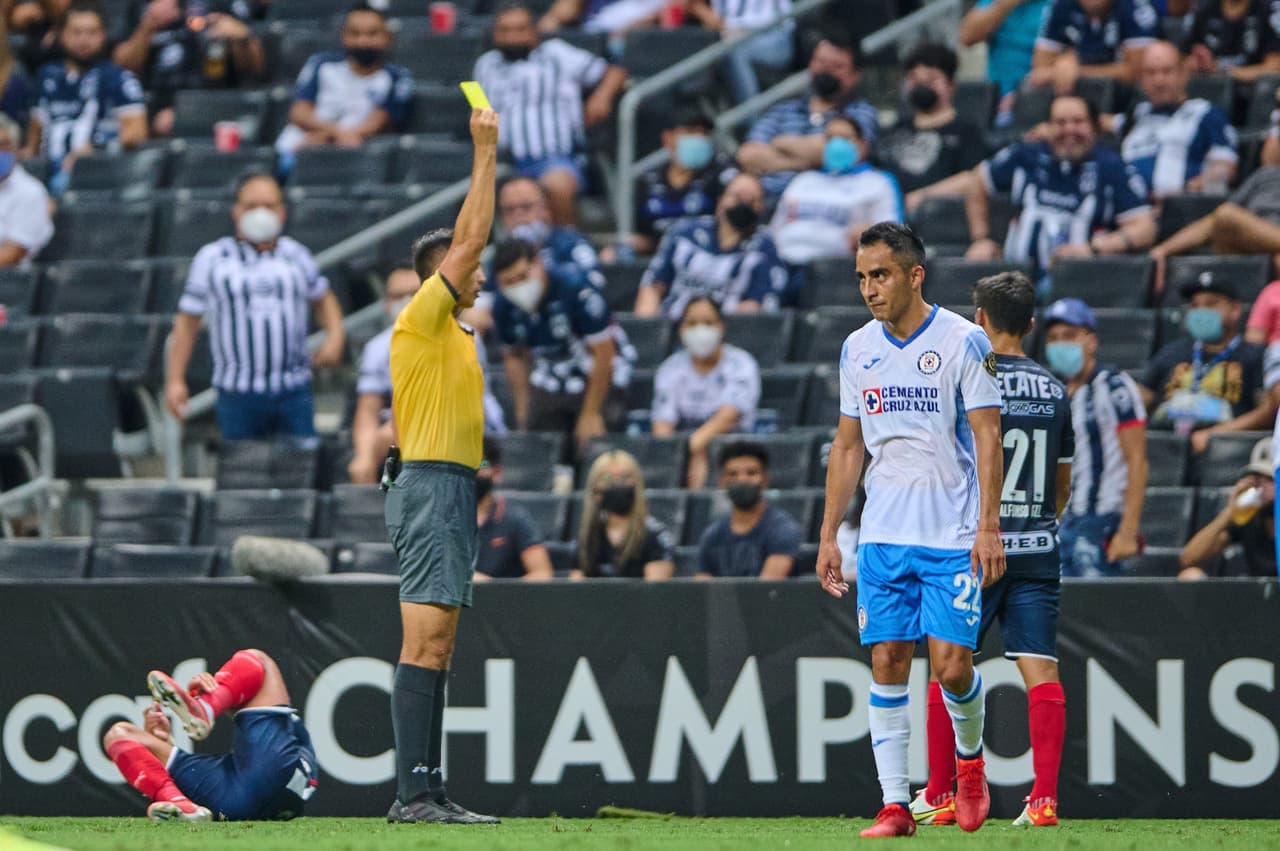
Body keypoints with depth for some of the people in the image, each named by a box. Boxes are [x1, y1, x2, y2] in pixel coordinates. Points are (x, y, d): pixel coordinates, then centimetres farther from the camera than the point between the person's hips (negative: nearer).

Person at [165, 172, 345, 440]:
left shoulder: (296, 255, 10)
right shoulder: (212, 260, 3)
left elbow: (323, 299, 26)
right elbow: (187, 321, 6)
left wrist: (335, 335, 7)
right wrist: (175, 380, 0)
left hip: (294, 391, 2)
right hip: (238, 395, -2)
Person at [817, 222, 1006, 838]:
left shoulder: (963, 342, -6)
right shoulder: (857, 349, 8)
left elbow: (987, 437, -7)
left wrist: (988, 526, -13)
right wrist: (828, 535, 11)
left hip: (953, 535, -4)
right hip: (882, 534, 4)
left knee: (951, 663, -8)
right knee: (886, 662, -2)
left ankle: (970, 758, 22)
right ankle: (895, 804, 1)